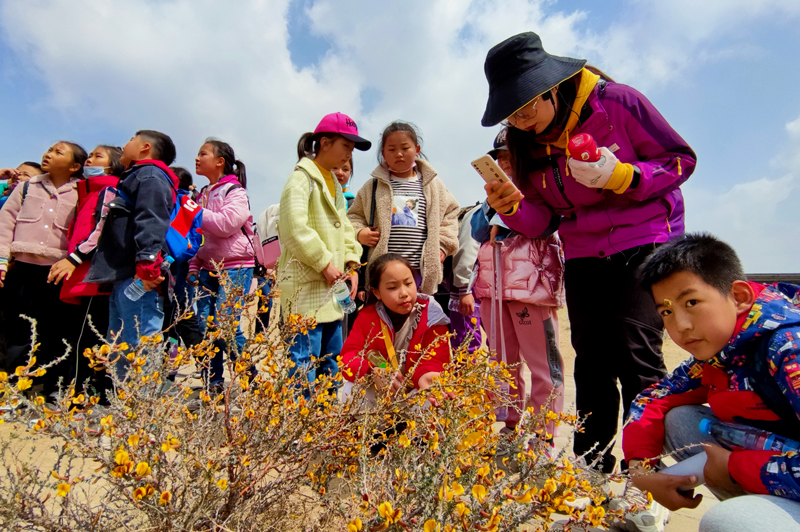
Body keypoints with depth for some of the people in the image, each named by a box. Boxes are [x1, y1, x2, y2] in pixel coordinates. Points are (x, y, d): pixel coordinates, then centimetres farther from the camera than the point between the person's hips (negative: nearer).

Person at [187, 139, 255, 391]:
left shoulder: (235, 192, -4)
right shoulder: (204, 194, 19)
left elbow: (226, 224, -20)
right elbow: (200, 235, 22)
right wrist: (194, 266, 12)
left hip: (235, 267, -7)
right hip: (209, 267, 8)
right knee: (205, 324, 3)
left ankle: (250, 377, 3)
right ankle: (213, 382, 14)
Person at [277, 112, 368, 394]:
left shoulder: (334, 183, 20)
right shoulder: (302, 177, -7)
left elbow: (344, 227, 19)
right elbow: (295, 227, -20)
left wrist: (352, 263, 5)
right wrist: (325, 263, -17)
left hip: (332, 286, 9)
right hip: (306, 287, -9)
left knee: (332, 358, 15)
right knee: (305, 358, -5)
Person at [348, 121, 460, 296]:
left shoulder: (433, 184, 11)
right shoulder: (373, 186, 8)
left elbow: (450, 213, 17)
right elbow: (354, 215, 16)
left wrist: (443, 245, 6)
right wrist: (359, 232, -4)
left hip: (422, 271, 1)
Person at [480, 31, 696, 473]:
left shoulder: (616, 103, -11)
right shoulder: (523, 142, 0)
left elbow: (681, 159, -4)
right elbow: (543, 220, 1)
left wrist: (622, 176, -21)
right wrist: (512, 208, -20)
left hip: (645, 242, -3)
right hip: (583, 256, 4)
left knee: (635, 353, -13)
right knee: (591, 362, 6)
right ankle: (591, 470, 20)